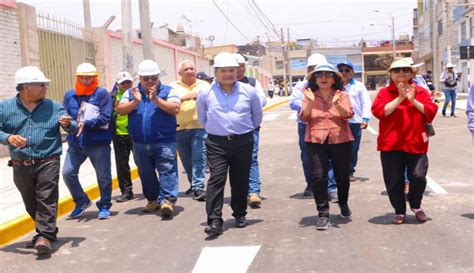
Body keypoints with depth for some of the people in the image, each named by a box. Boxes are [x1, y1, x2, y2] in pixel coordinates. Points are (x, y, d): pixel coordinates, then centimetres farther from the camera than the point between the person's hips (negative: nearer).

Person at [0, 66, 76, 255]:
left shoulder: (54, 107, 2)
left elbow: (74, 129, -1)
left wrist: (68, 124, -24)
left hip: (48, 163, -2)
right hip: (20, 167, 3)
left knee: (46, 200, -9)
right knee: (31, 204, 14)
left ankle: (45, 236, -5)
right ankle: (46, 232, 31)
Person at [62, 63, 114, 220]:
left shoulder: (102, 94, -5)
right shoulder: (69, 95, 9)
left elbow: (105, 117, -13)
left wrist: (86, 123, -22)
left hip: (99, 143, -4)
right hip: (75, 143, 4)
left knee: (103, 176, 4)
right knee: (68, 173, -1)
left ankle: (104, 206, 23)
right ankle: (81, 201, 20)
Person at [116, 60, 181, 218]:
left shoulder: (168, 91, -1)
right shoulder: (131, 92, 9)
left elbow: (175, 109, -15)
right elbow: (120, 110, -1)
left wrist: (156, 100, -25)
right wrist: (135, 102, -18)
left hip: (164, 142, -4)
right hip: (140, 144, 4)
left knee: (167, 171, -11)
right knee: (146, 174, 14)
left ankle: (167, 200, -13)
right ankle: (153, 199, 28)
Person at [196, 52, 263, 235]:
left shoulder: (249, 91, 1)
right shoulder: (206, 94, -1)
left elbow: (257, 115, 15)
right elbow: (202, 118, 16)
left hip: (243, 142, 1)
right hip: (217, 143, -1)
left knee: (240, 180, 9)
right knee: (216, 179, -9)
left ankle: (240, 214, 26)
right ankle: (214, 220, -9)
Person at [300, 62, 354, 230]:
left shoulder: (342, 95, 4)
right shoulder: (309, 96, 6)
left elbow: (348, 114, -12)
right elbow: (304, 117, -6)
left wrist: (336, 104, -30)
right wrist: (310, 102, -22)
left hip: (340, 141, 0)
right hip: (316, 141, 0)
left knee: (342, 175, 12)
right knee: (318, 177, -8)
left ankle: (343, 204, 39)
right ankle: (323, 214, 1)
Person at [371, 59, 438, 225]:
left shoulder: (421, 92, 8)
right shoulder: (384, 92, 4)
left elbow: (431, 112, -3)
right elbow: (378, 111, -12)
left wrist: (413, 100, -15)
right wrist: (399, 99, -16)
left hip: (416, 144, 1)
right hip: (391, 144, 0)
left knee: (418, 177, -8)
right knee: (393, 181, 2)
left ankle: (416, 206, 21)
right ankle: (399, 212, 22)